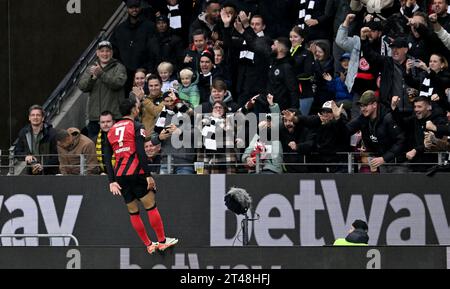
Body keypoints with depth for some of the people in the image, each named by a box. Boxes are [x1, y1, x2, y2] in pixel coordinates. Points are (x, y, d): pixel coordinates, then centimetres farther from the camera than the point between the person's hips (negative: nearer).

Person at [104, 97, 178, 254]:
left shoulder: (112, 130, 14)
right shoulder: (136, 127, -3)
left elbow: (107, 158, 8)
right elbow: (141, 153, -14)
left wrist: (112, 181, 5)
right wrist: (148, 175, -13)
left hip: (119, 175, 6)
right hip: (135, 173, -6)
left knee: (133, 210, 11)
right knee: (151, 206, 3)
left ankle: (149, 245, 14)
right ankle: (162, 241, 5)